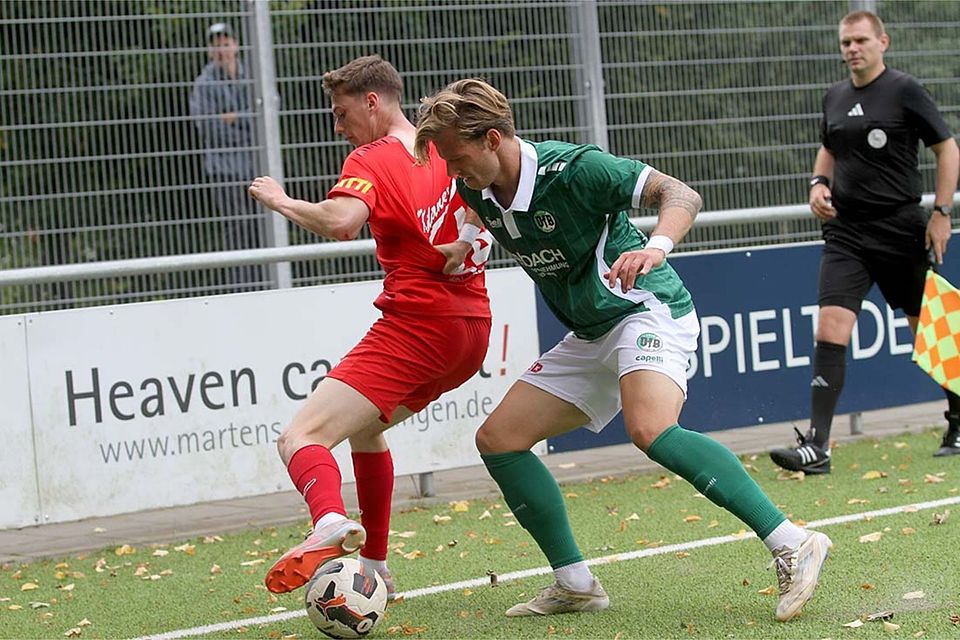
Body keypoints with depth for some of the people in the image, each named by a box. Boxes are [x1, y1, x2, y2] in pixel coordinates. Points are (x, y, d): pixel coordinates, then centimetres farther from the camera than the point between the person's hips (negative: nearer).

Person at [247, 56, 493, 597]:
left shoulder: (370, 161, -7)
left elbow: (341, 221, -26)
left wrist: (281, 201, -11)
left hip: (417, 325, -8)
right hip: (473, 328, 9)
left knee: (301, 438, -16)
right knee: (363, 426, 31)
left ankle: (332, 525, -48)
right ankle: (375, 568, 32)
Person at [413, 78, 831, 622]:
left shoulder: (573, 168, -20)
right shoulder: (478, 192, 1)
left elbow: (681, 194, -23)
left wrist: (656, 248, -41)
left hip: (647, 310, -9)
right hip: (590, 336, 9)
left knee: (651, 431, -34)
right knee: (497, 439, 3)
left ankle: (793, 546, -32)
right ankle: (575, 584, 8)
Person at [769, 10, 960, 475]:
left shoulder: (904, 90, -6)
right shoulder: (834, 98, 10)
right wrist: (818, 183, 8)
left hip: (901, 230, -4)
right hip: (846, 231, 4)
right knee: (830, 330, -10)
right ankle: (816, 446, -14)